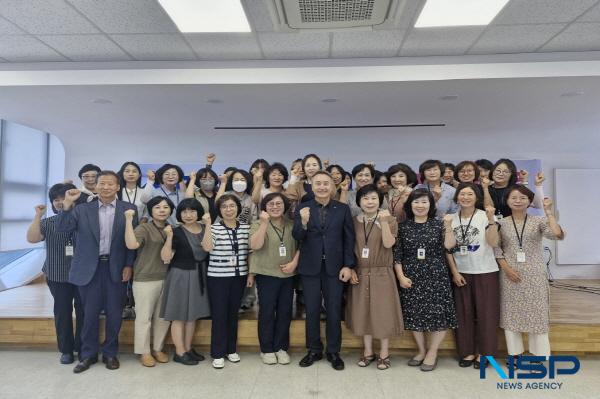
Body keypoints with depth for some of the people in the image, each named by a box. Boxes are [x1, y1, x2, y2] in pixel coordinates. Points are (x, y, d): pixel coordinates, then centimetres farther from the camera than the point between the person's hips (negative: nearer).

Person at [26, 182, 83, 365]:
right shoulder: (48, 223, 4)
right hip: (58, 276, 2)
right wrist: (38, 215, -12)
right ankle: (66, 350, 23)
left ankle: (82, 348, 22)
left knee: (83, 311, 7)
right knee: (62, 312, 10)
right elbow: (32, 239, -8)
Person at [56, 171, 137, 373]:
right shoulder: (83, 209, 3)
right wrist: (67, 203, -18)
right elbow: (62, 228, -6)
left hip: (116, 268, 0)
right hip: (89, 268, 1)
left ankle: (110, 353, 25)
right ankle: (88, 354, 26)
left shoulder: (128, 209, 0)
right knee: (89, 313, 10)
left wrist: (128, 265, -4)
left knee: (114, 313, 8)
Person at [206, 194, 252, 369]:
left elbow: (249, 252, 8)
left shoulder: (246, 227, 3)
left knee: (233, 313, 13)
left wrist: (250, 274, 4)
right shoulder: (214, 227, -5)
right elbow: (207, 247, -22)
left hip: (239, 276, 3)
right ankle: (217, 353, 15)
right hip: (218, 277, -3)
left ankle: (231, 349, 27)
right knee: (219, 315, 2)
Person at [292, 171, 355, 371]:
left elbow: (349, 239, 1)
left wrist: (348, 265, -5)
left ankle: (333, 352, 24)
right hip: (310, 267, 0)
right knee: (312, 311, 9)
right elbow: (297, 237, -8)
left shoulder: (343, 209, 1)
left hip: (334, 267, 0)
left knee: (334, 311, 8)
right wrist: (303, 222, -28)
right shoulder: (302, 208, -1)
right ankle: (314, 350, 26)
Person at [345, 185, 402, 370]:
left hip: (382, 273, -3)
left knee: (383, 311, 3)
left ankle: (384, 353, 19)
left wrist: (383, 222, -25)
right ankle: (368, 351, 24)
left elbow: (388, 244, -17)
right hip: (360, 273, 3)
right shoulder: (354, 221, 4)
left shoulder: (389, 219, -3)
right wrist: (351, 270, -2)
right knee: (363, 312, 9)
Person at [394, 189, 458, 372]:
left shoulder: (438, 224, 2)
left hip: (436, 276, -1)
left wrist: (448, 226, -20)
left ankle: (432, 353, 17)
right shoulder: (403, 226, 3)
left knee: (437, 313, -1)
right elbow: (397, 255, 2)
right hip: (411, 277, 1)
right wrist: (401, 276, -5)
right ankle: (421, 350, 26)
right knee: (414, 314, 7)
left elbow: (449, 245, -11)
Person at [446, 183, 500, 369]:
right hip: (461, 273, 3)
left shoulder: (485, 216, -6)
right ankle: (468, 351, 21)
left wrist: (491, 220, -24)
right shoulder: (452, 219, 2)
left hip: (485, 272, -3)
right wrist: (454, 272, -2)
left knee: (485, 312, 4)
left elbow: (493, 243, -16)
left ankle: (483, 352, 18)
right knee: (463, 313, 8)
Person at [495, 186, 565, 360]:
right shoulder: (501, 223, 1)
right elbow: (496, 248, 1)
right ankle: (515, 353, 22)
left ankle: (538, 355, 18)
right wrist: (506, 268, -9)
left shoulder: (539, 221, -2)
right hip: (510, 274, 1)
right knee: (511, 313, 8)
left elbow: (558, 235, -18)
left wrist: (549, 212, -18)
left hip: (534, 274, -1)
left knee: (536, 313, 4)